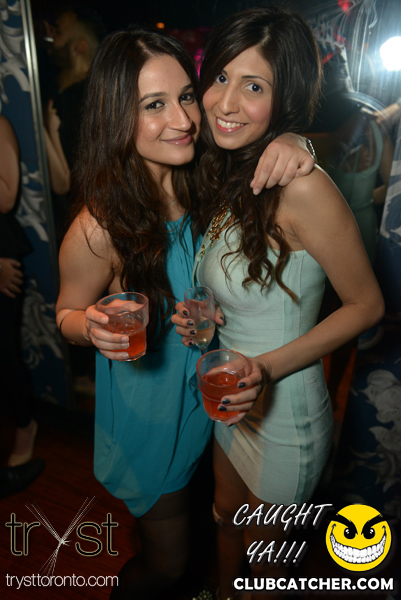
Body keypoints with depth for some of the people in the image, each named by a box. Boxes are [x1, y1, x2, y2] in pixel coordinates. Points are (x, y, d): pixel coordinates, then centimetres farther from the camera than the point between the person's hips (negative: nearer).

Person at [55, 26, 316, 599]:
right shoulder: (99, 229, -27)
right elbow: (67, 315, -10)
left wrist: (289, 143, -24)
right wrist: (93, 326, -34)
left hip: (209, 396, 6)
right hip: (150, 416, -5)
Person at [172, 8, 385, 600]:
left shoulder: (302, 187, -27)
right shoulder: (227, 174, -2)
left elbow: (367, 305, -18)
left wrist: (268, 368, -25)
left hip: (284, 416, -7)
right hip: (230, 397, 7)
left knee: (262, 550, 24)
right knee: (228, 515, 33)